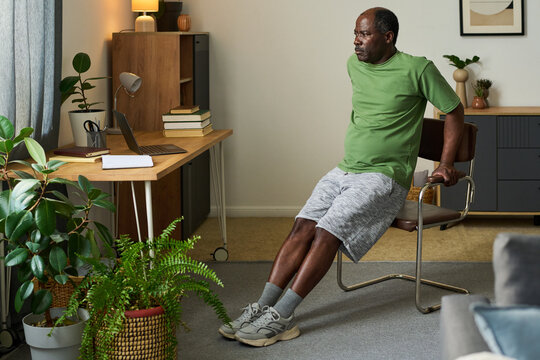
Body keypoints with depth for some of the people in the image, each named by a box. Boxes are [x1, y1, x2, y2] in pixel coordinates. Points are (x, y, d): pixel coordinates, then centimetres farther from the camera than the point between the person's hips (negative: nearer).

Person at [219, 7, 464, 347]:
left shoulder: (417, 69, -8)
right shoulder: (355, 64, 12)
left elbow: (454, 110, 1)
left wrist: (446, 165, -3)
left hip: (385, 176, -6)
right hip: (345, 170, 6)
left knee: (327, 232, -23)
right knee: (303, 227, -14)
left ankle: (281, 318, -23)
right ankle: (262, 308, -17)